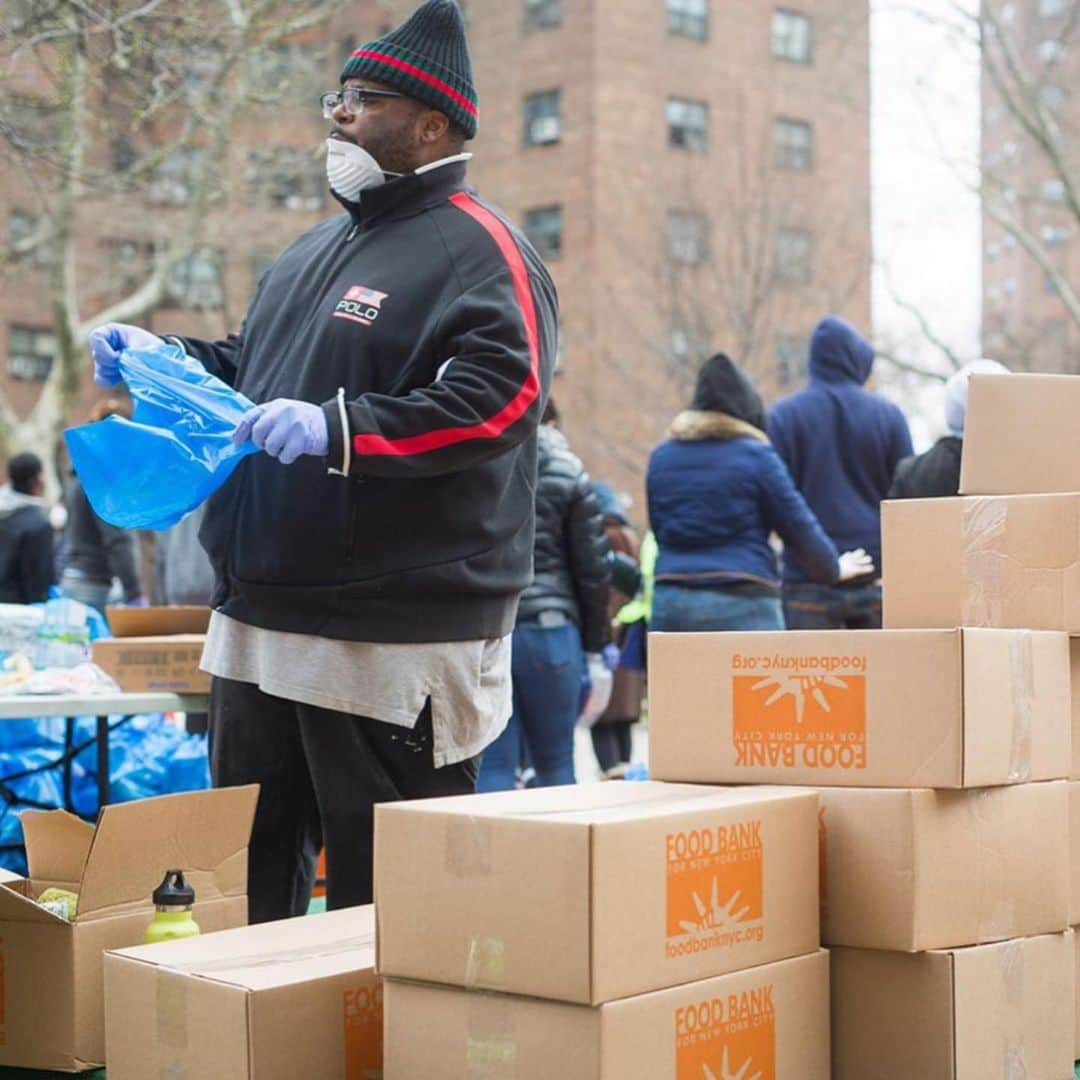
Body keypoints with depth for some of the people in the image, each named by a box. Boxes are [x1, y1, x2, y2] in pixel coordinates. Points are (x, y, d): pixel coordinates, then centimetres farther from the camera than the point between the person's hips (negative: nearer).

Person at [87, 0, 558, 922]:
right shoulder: (316, 251, 21)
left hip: (396, 643, -9)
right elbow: (249, 369, 33)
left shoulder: (478, 251, -8)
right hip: (260, 630, 9)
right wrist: (161, 360, 16)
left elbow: (498, 398, -22)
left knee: (380, 892, -2)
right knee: (249, 873, 18)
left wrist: (337, 429, -29)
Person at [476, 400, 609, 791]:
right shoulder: (569, 474, 4)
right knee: (554, 764, 11)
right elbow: (592, 569, 2)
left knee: (492, 766, 2)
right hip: (548, 628, -1)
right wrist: (593, 643, 12)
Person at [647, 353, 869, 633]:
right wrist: (833, 569, 21)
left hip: (669, 600, 4)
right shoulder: (755, 456, -1)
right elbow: (799, 526, 4)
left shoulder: (661, 457, 12)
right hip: (742, 603, -4)